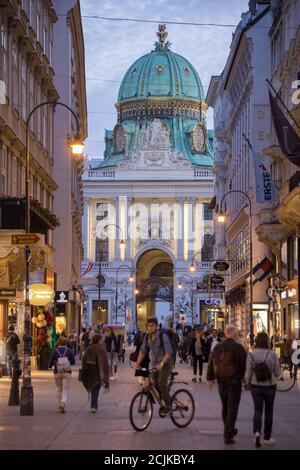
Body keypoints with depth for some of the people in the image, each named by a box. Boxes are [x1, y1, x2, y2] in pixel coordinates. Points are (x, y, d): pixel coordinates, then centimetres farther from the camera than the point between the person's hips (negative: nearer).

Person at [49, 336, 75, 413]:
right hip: (67, 372, -1)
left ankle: (60, 406, 20)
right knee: (65, 389, 1)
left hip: (57, 372, 1)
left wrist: (51, 366, 18)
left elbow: (51, 362, -4)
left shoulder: (55, 351, -5)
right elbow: (73, 361, 1)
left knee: (59, 389, 15)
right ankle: (63, 402, -23)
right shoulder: (69, 350, -3)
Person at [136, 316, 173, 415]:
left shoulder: (162, 336, -17)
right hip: (154, 364, 6)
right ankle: (161, 404, 14)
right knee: (154, 385, 0)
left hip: (164, 363, -6)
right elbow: (142, 351, 6)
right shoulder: (147, 337, 1)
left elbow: (169, 352, -22)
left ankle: (168, 405, -4)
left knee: (162, 384, -17)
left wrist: (161, 364, -32)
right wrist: (137, 363, -4)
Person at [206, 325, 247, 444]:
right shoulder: (237, 347, -12)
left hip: (221, 381, 6)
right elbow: (244, 364, -12)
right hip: (234, 381, -6)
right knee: (232, 408, -2)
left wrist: (210, 378, 10)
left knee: (225, 407, 19)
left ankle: (230, 430, 33)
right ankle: (227, 435, -6)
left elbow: (211, 364, 8)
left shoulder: (217, 347, 7)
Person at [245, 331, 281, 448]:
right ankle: (267, 437, 21)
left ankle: (257, 432, -16)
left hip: (256, 386, 1)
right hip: (270, 386, -1)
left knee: (258, 411, 8)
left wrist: (247, 383, 12)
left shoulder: (251, 355, -9)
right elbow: (277, 373, -8)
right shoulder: (272, 354, -12)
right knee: (268, 412, 14)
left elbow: (248, 373, -6)